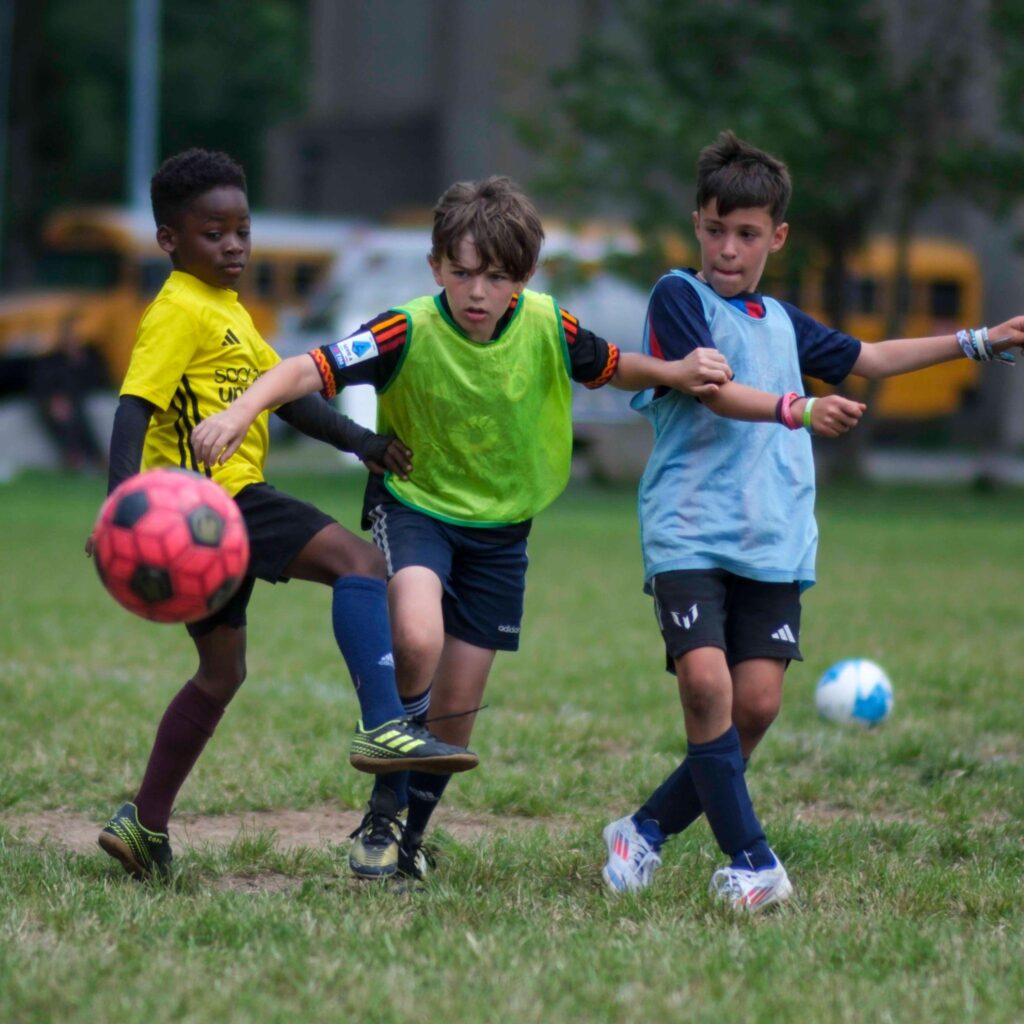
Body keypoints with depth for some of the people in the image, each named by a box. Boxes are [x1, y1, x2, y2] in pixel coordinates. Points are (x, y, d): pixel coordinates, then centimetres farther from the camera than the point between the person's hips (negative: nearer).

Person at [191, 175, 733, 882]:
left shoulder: (546, 327, -13)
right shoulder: (411, 332, -23)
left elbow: (613, 368, 6)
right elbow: (310, 370, -30)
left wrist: (676, 373, -13)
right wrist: (240, 412, -47)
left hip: (500, 528, 3)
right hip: (415, 504, -3)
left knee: (456, 710, 7)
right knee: (417, 640, -32)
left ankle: (410, 836, 33)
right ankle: (383, 811, -10)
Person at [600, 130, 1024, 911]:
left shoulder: (780, 320, 20)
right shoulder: (679, 296, 0)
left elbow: (866, 359, 34)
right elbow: (712, 388, -15)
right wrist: (797, 409, -31)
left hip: (773, 541, 6)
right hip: (690, 532, -6)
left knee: (757, 701, -5)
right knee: (706, 681, -20)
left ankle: (649, 830, 12)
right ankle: (751, 861, -11)